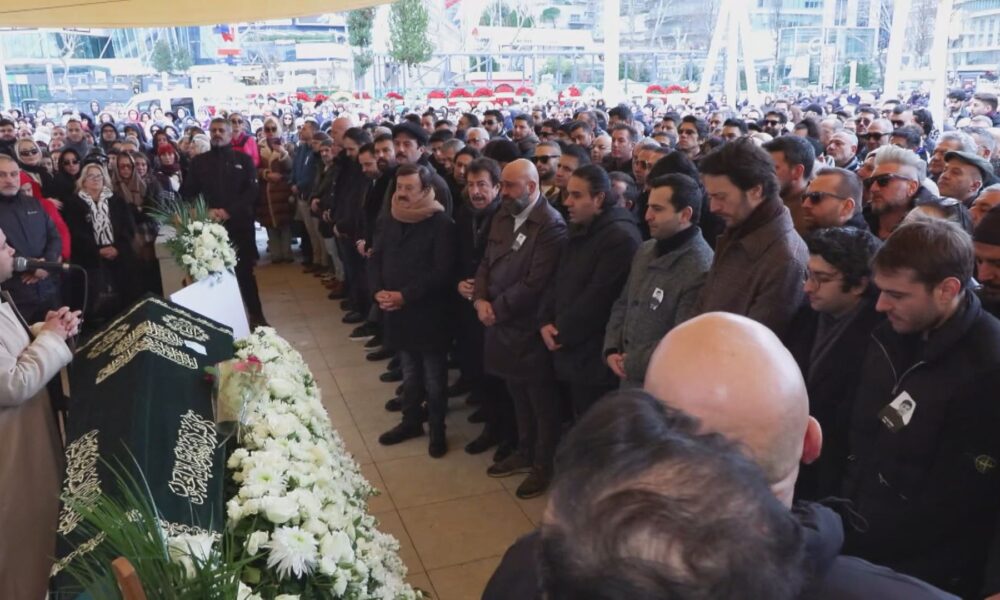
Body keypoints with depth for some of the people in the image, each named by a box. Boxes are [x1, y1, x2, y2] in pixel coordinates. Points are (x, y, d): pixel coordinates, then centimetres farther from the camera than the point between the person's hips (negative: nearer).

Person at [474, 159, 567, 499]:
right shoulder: (503, 217, 9)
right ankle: (525, 453, 39)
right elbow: (487, 263, 11)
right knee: (518, 396, 21)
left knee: (542, 401, 9)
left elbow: (535, 283, -23)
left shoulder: (551, 225, -18)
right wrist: (480, 299, -6)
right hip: (503, 324, 7)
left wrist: (497, 309, -16)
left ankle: (544, 465, 26)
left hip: (529, 328, -7)